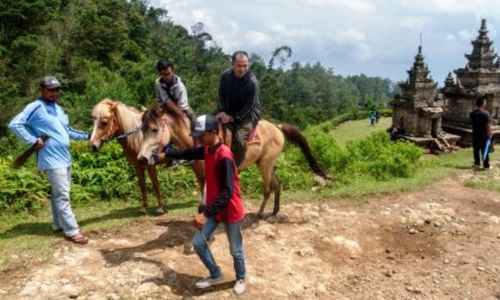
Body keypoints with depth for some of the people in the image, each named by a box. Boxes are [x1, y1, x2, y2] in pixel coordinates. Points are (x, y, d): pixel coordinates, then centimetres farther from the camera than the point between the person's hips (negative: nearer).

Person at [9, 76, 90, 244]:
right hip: (52, 159, -8)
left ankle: (59, 225, 28)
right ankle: (72, 231, -2)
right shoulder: (35, 107, -9)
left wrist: (87, 136, 13)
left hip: (64, 157, 8)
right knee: (63, 195, -7)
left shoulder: (58, 109, 15)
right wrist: (34, 141, -19)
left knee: (58, 193, 16)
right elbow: (15, 124, -15)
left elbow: (67, 131, 22)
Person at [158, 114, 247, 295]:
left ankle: (240, 279, 39)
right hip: (213, 207, 8)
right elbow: (189, 154, 22)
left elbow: (227, 191, -34)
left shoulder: (224, 156, -28)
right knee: (198, 242, 8)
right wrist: (167, 153, 21)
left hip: (231, 211, -8)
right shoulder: (207, 150, -1)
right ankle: (216, 275, 29)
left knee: (235, 249, 12)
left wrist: (206, 213, -39)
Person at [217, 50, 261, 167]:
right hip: (228, 111, 6)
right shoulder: (225, 75, -11)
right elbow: (221, 96, 0)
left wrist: (233, 118, -24)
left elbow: (249, 107, -22)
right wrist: (222, 111, -15)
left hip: (248, 114, -6)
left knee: (239, 140, -24)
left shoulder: (252, 82, -25)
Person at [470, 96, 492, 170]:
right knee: (485, 151, 4)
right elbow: (488, 126, -17)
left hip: (475, 135, 5)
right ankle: (486, 165, 10)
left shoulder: (472, 113, 0)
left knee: (476, 150, 14)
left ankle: (477, 163, 21)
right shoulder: (486, 113, -18)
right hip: (484, 135, -5)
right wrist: (489, 135, -10)